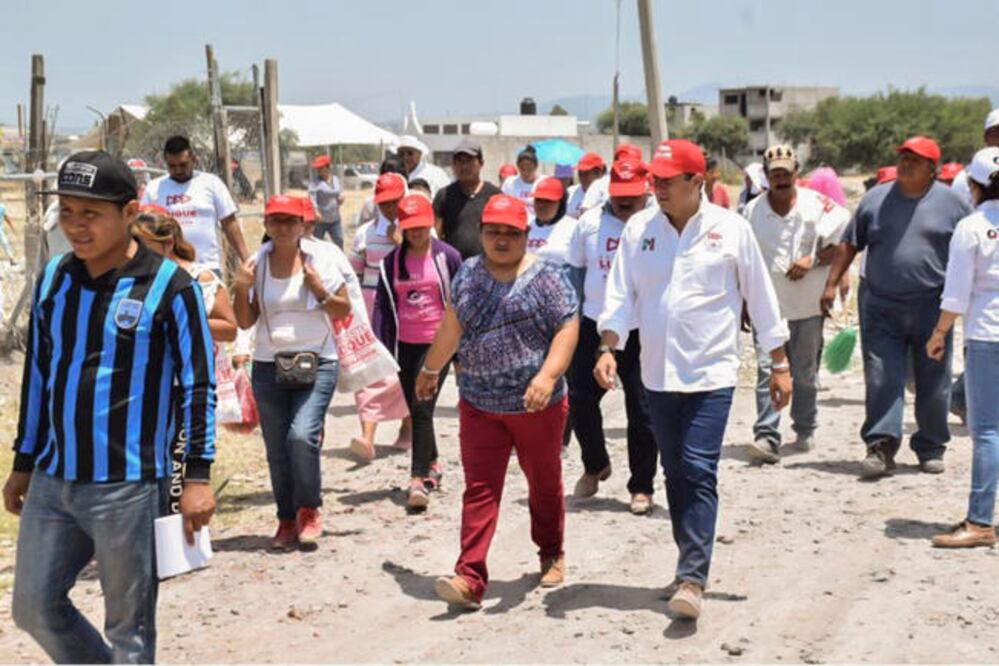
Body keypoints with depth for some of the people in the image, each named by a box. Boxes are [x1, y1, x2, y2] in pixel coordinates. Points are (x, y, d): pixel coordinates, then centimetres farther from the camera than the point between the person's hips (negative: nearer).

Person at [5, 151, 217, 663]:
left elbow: (198, 384, -7)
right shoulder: (52, 278, 8)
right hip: (52, 480, 6)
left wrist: (198, 475, -11)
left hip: (127, 486, -6)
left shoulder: (168, 286, -9)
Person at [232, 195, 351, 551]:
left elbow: (344, 311, 2)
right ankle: (287, 521, 20)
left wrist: (319, 291, -15)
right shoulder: (256, 264, 5)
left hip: (316, 363, -3)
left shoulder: (321, 257, -1)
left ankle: (309, 512, 2)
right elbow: (245, 321, 7)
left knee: (302, 435, -19)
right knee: (277, 448, 5)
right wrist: (241, 289, -9)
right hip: (269, 366, 3)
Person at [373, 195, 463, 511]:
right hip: (405, 344, 4)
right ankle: (431, 464, 32)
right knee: (416, 410, 12)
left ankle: (419, 479, -14)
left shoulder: (447, 256, -3)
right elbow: (382, 305, 5)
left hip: (437, 342, -4)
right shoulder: (392, 261, 5)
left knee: (422, 408, -14)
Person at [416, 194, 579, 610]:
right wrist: (430, 369, 26)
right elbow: (451, 327, 18)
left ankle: (551, 555, 38)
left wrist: (547, 375, -29)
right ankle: (470, 580, -9)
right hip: (479, 404, 3)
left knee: (544, 484, 16)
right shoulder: (468, 274, 7)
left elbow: (567, 329, -15)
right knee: (479, 490, -4)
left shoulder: (546, 277, -8)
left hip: (536, 405, -2)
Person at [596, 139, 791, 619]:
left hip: (711, 373, -4)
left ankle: (692, 580, -13)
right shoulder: (638, 228, 3)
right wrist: (607, 348, -11)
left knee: (699, 473, -12)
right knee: (675, 474, 12)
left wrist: (780, 365, 4)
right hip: (658, 373, 4)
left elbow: (760, 297, 2)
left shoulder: (730, 229, -4)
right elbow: (620, 294, 3)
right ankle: (691, 563, 26)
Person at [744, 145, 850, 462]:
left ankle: (805, 430, 29)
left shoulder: (817, 205, -4)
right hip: (767, 305, 1)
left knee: (805, 373, 12)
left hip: (808, 305, -1)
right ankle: (766, 437, -13)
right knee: (767, 370, -10)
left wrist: (813, 260, -15)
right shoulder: (753, 210, 4)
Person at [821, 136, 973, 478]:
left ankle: (931, 449, 21)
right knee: (882, 380, -4)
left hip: (932, 308, -1)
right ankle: (881, 448, -2)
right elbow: (850, 244, 10)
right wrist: (831, 283, 4)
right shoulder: (875, 199, 7)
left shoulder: (951, 202, 2)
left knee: (933, 384, 7)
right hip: (881, 307, 1)